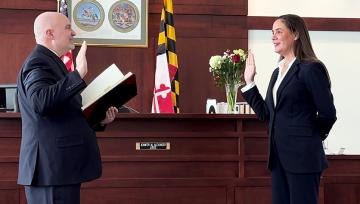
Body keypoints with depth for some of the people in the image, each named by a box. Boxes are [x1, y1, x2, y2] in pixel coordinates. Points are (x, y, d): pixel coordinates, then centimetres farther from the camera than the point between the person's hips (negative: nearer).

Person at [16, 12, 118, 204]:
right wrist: (78, 74, -33)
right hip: (52, 169, -10)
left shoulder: (50, 62, 21)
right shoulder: (38, 62, -11)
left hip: (59, 168, 10)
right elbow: (40, 103, -31)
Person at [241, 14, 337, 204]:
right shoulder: (278, 71, 13)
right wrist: (249, 82, 10)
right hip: (279, 155, 8)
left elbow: (328, 114, -13)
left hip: (302, 155, -8)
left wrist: (312, 137, 3)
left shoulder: (311, 69, -11)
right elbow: (266, 115, 12)